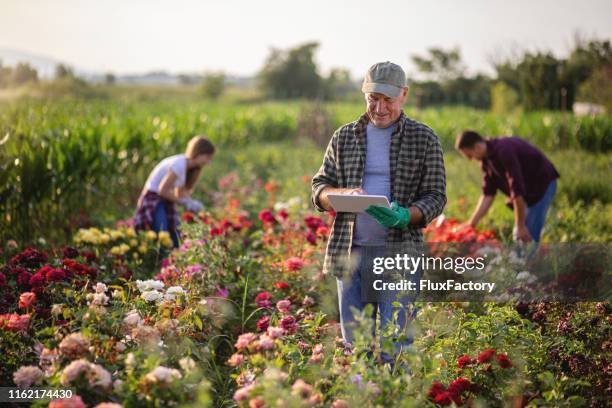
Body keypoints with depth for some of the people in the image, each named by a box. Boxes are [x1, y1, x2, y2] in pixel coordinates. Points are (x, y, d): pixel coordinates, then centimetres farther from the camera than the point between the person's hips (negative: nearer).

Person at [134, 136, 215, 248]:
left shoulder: (187, 166, 5)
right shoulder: (179, 164, -22)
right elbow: (162, 190, -22)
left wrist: (191, 203, -7)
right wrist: (185, 202, -15)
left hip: (165, 202, 9)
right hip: (153, 199, -9)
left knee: (175, 241, 3)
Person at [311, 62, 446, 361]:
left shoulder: (424, 139, 5)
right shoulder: (344, 137, 12)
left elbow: (435, 196, 2)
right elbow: (319, 188, 11)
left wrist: (405, 216, -19)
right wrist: (343, 194, -13)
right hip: (349, 252, 3)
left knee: (395, 346, -5)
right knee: (354, 345, 8)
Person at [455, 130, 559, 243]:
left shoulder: (504, 151, -29)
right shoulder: (486, 160, -1)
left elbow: (517, 190, -29)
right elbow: (488, 194, 2)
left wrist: (521, 226, -24)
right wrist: (471, 224, -3)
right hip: (529, 189, 9)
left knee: (528, 237, -13)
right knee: (518, 236, 9)